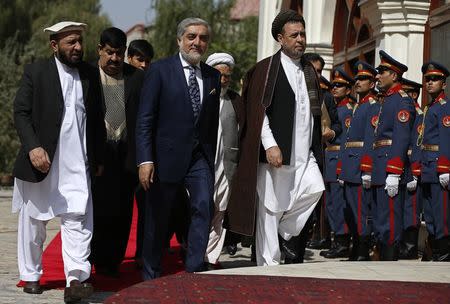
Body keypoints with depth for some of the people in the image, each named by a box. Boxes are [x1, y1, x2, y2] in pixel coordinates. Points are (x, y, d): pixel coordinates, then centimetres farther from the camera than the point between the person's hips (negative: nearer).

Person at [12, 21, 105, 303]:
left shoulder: (90, 73, 9)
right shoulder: (36, 71, -1)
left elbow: (96, 118, 15)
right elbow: (21, 113, -5)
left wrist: (99, 158, 15)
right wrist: (33, 147, -18)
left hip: (77, 164, 2)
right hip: (41, 161, -2)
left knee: (77, 220, -10)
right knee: (33, 222, 10)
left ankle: (76, 280, -16)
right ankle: (31, 276, 25)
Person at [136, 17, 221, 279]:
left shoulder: (213, 76, 9)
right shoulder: (160, 70, -5)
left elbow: (213, 121, 14)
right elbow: (145, 120, -9)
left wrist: (211, 158, 11)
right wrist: (145, 159, -16)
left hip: (200, 157, 3)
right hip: (168, 156, -3)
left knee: (204, 207, -16)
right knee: (158, 218, 7)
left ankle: (194, 270, -9)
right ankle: (151, 276, 23)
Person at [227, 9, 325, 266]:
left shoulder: (309, 71, 16)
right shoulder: (265, 69, -3)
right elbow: (258, 111, -9)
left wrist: (316, 147, 17)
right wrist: (270, 145, -17)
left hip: (304, 153, 5)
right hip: (275, 153, -5)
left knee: (315, 189, -16)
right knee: (271, 207, -2)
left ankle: (285, 233, 7)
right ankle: (269, 264, 7)